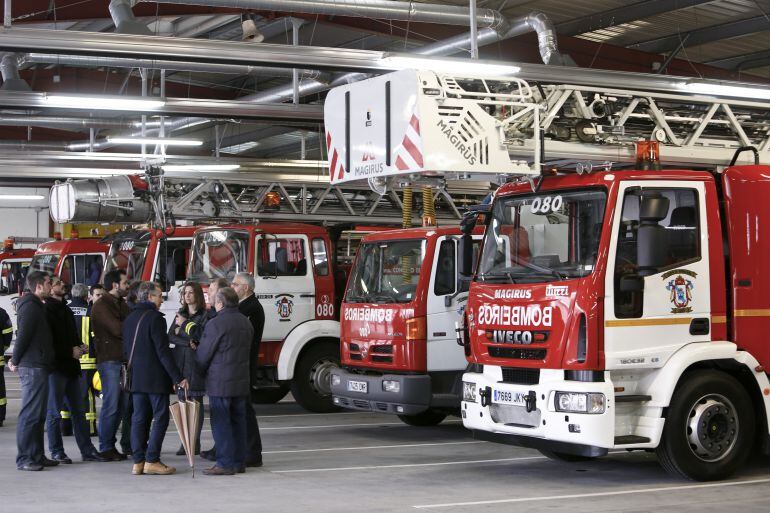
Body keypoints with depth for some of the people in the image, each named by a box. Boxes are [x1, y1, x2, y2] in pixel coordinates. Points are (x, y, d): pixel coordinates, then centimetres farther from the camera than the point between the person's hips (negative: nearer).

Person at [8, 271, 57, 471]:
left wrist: (16, 360, 16)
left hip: (36, 367, 10)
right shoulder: (31, 306, -15)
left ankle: (37, 456, 18)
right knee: (30, 414, -8)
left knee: (38, 415, 13)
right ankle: (24, 459, -6)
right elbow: (23, 335, -19)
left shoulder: (36, 306, 19)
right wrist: (16, 361, -10)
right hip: (33, 368, -10)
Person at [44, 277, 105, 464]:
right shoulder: (47, 310, -11)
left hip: (71, 366, 9)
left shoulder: (66, 310, 18)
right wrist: (71, 351, -15)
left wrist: (79, 346, 6)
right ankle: (56, 452, 7)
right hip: (56, 366, -9)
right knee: (54, 411, 0)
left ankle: (87, 450, 12)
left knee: (78, 410, 9)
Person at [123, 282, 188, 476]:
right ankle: (151, 461, -5)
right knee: (160, 417, -2)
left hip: (136, 378, 8)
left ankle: (138, 461, 8)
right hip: (155, 378, -8)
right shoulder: (154, 318, -13)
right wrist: (178, 377, -15)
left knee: (139, 418, 9)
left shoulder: (129, 319, 13)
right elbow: (163, 351, -17)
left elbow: (126, 350, 17)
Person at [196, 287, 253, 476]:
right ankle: (239, 461, 16)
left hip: (220, 382, -8)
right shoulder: (246, 322, 10)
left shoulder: (215, 324, -14)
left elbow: (204, 354, -8)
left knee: (221, 423, -3)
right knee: (238, 421, 12)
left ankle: (225, 463, -3)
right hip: (242, 381, 8)